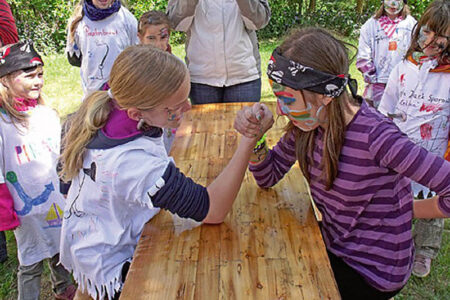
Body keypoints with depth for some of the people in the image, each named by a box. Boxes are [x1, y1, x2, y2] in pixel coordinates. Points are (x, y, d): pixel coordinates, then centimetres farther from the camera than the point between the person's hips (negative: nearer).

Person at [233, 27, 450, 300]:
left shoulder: (375, 137, -32)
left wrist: (406, 211, -14)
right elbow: (269, 176, 0)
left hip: (372, 272, -6)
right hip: (335, 248, 6)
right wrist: (255, 138, -18)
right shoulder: (309, 123, -10)